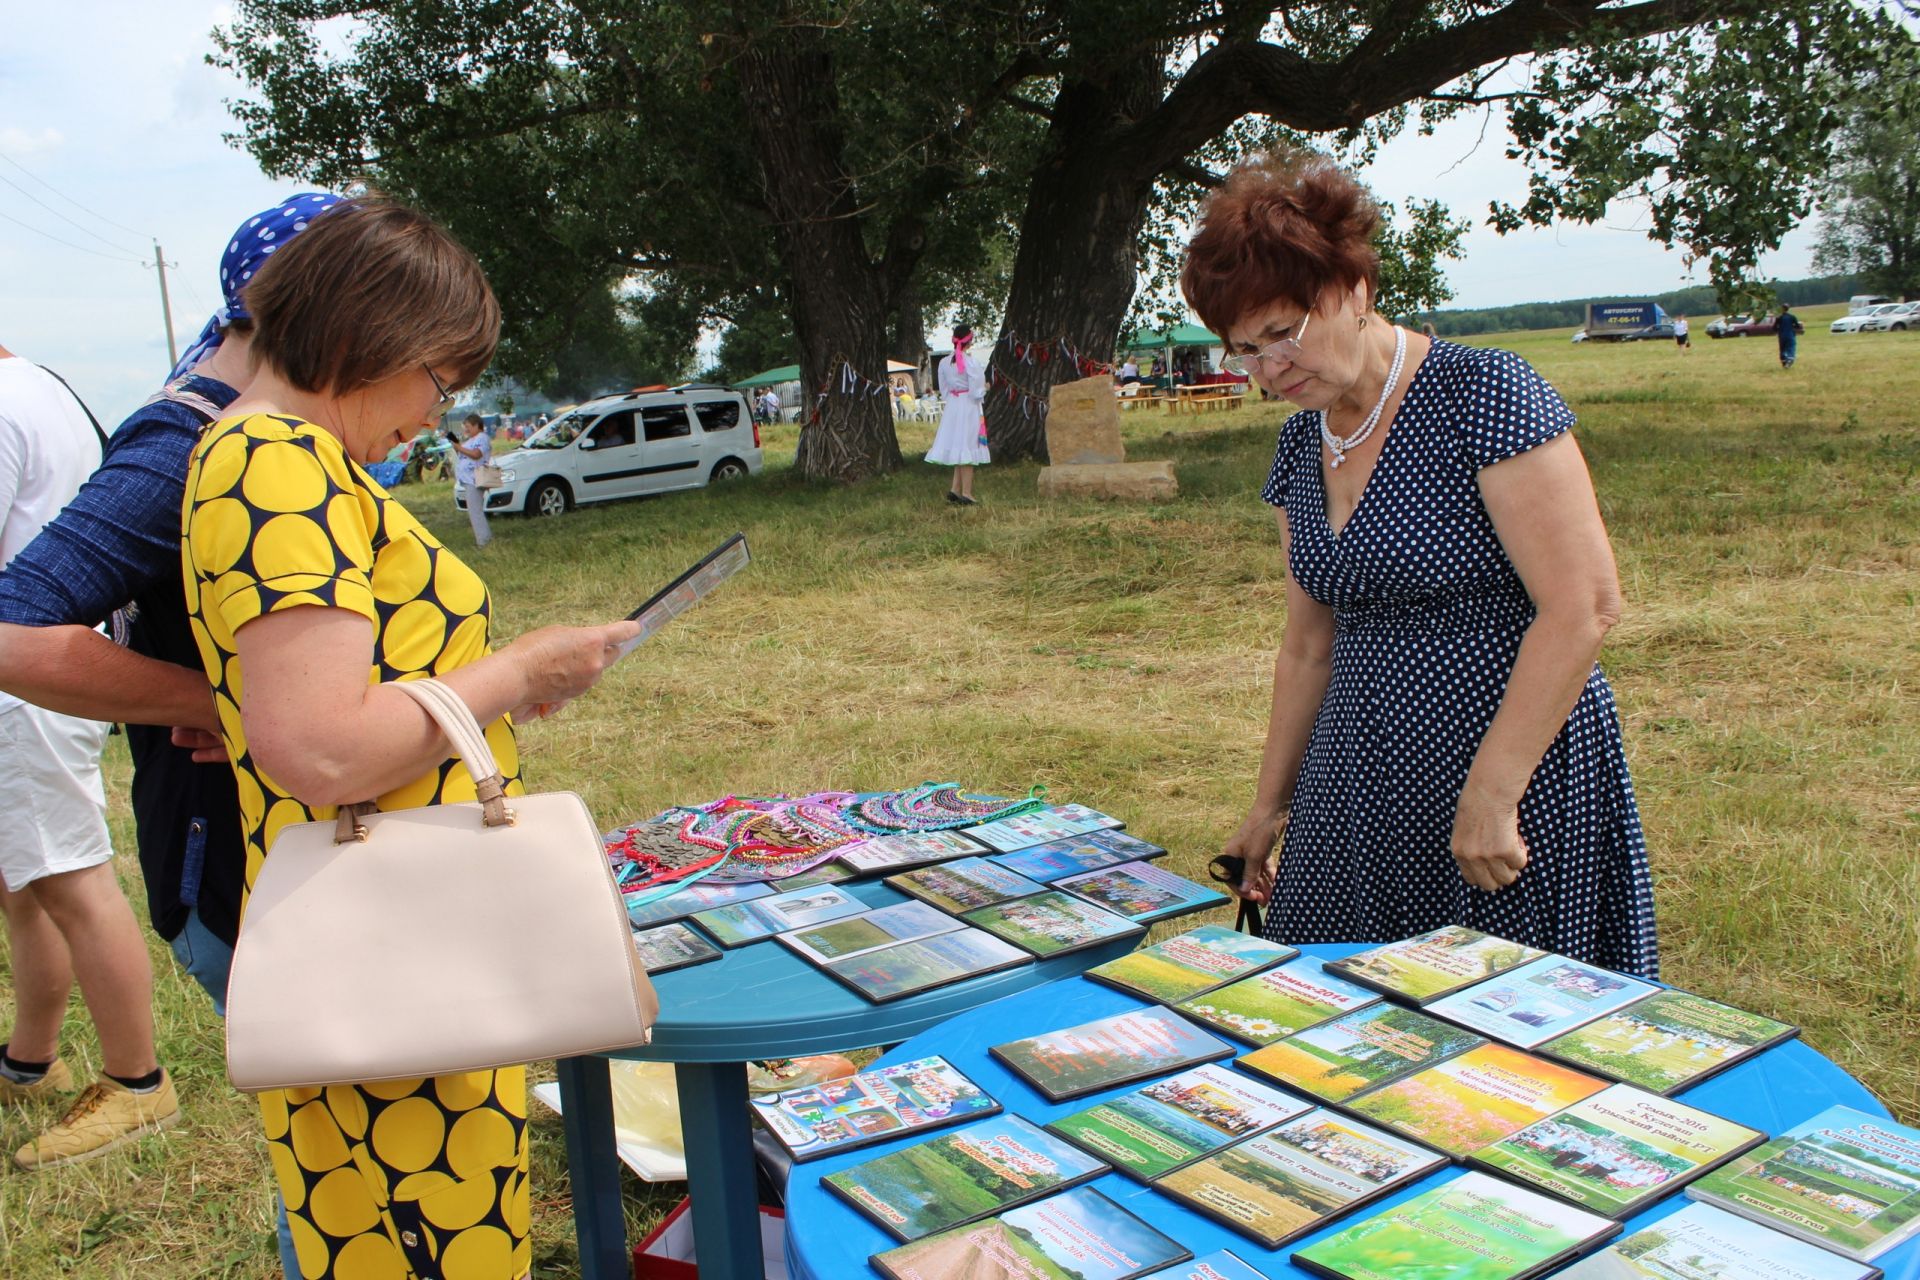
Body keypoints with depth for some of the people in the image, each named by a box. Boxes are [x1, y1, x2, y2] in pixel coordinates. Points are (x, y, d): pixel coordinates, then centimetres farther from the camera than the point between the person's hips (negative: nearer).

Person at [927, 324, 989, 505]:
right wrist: (985, 388, 6)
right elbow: (976, 393, -13)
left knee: (959, 451, 14)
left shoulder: (944, 363, 3)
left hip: (951, 408, 6)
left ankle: (955, 490, 11)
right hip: (969, 409, -6)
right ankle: (966, 494, 4)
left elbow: (943, 392, 9)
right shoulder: (971, 363, -15)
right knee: (967, 451, 0)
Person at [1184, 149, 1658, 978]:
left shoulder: (1483, 395, -14)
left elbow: (1584, 606, -19)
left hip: (1516, 784, -7)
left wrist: (1489, 794, -20)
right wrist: (1271, 805, 18)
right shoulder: (1301, 446, 8)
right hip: (1360, 786, 7)